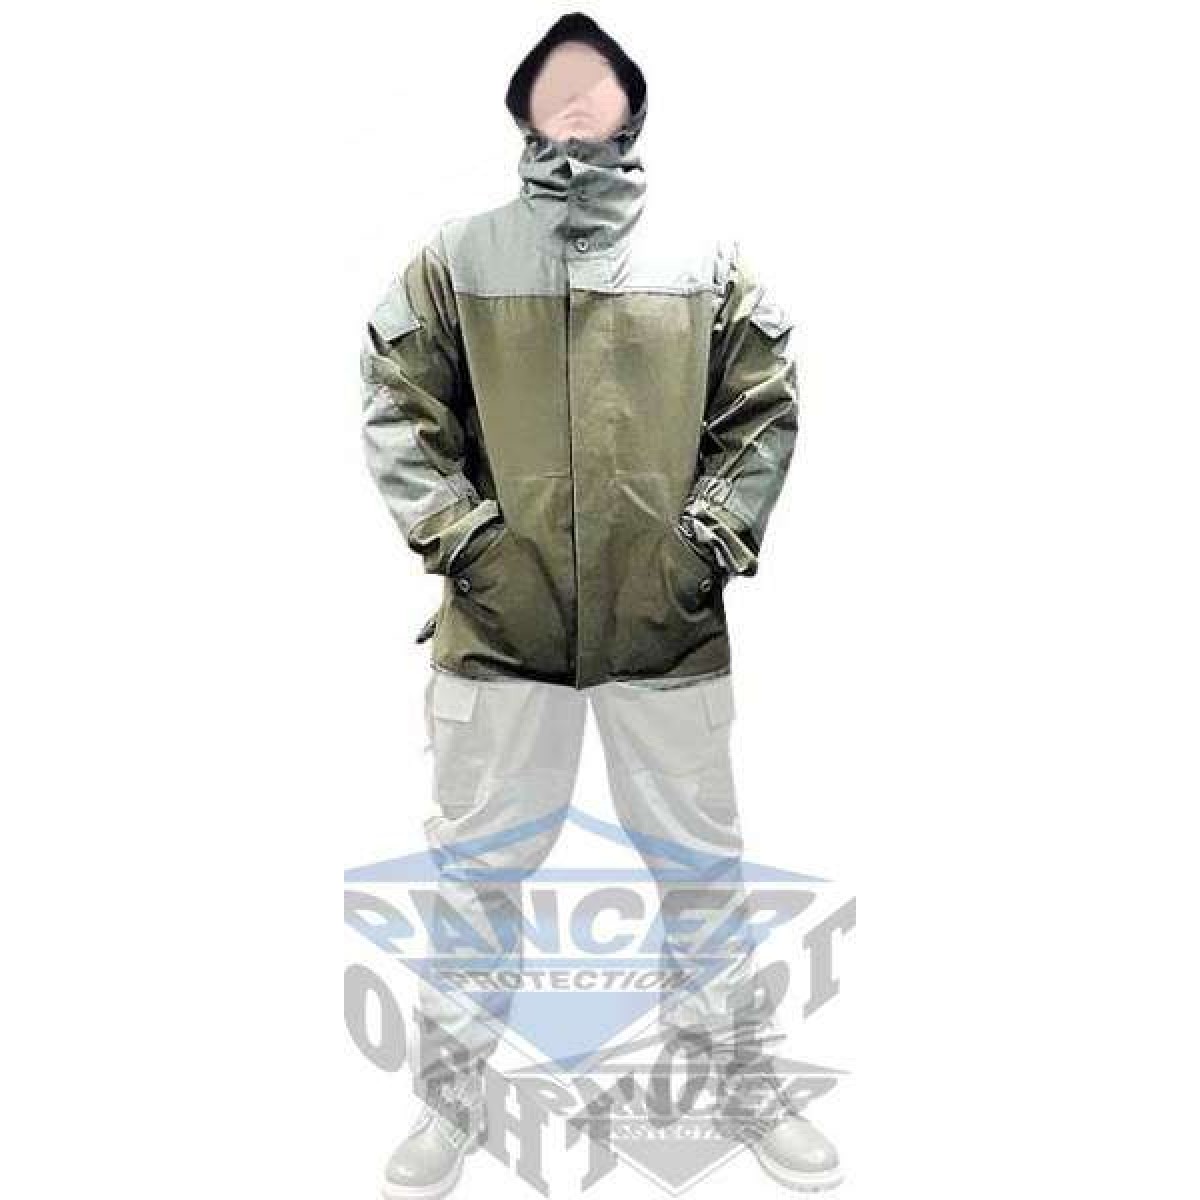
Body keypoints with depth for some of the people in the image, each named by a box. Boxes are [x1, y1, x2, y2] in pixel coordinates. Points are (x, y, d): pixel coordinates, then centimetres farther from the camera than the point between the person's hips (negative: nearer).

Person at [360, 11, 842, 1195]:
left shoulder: (710, 262, 7)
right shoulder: (453, 258, 5)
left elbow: (764, 410, 7)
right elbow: (395, 409, 3)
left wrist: (713, 536, -4)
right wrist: (459, 534, -7)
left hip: (667, 621, 1)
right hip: (498, 620, 0)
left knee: (699, 856, 13)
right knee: (475, 863, 10)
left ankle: (742, 1077, 34)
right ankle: (452, 1096, 30)